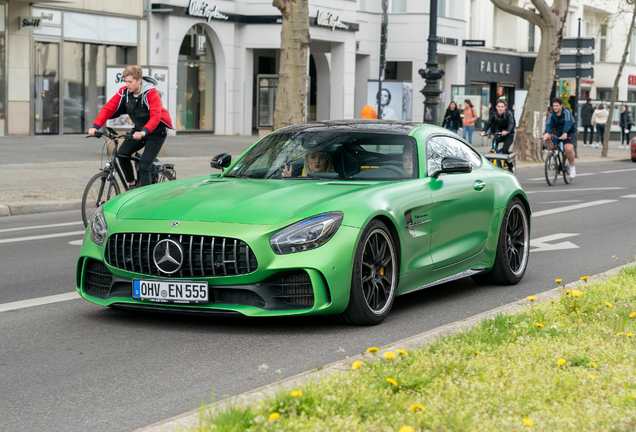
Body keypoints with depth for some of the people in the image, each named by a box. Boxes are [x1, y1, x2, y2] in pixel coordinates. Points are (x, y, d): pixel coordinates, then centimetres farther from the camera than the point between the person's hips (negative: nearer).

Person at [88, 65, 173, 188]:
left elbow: (156, 115, -34)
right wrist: (96, 126, -25)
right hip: (138, 130, 5)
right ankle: (132, 184, 4)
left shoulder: (151, 93, -22)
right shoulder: (124, 92, -8)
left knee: (144, 166, -17)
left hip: (155, 132, -5)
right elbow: (108, 108, -11)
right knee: (122, 153, -17)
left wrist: (144, 131, -50)